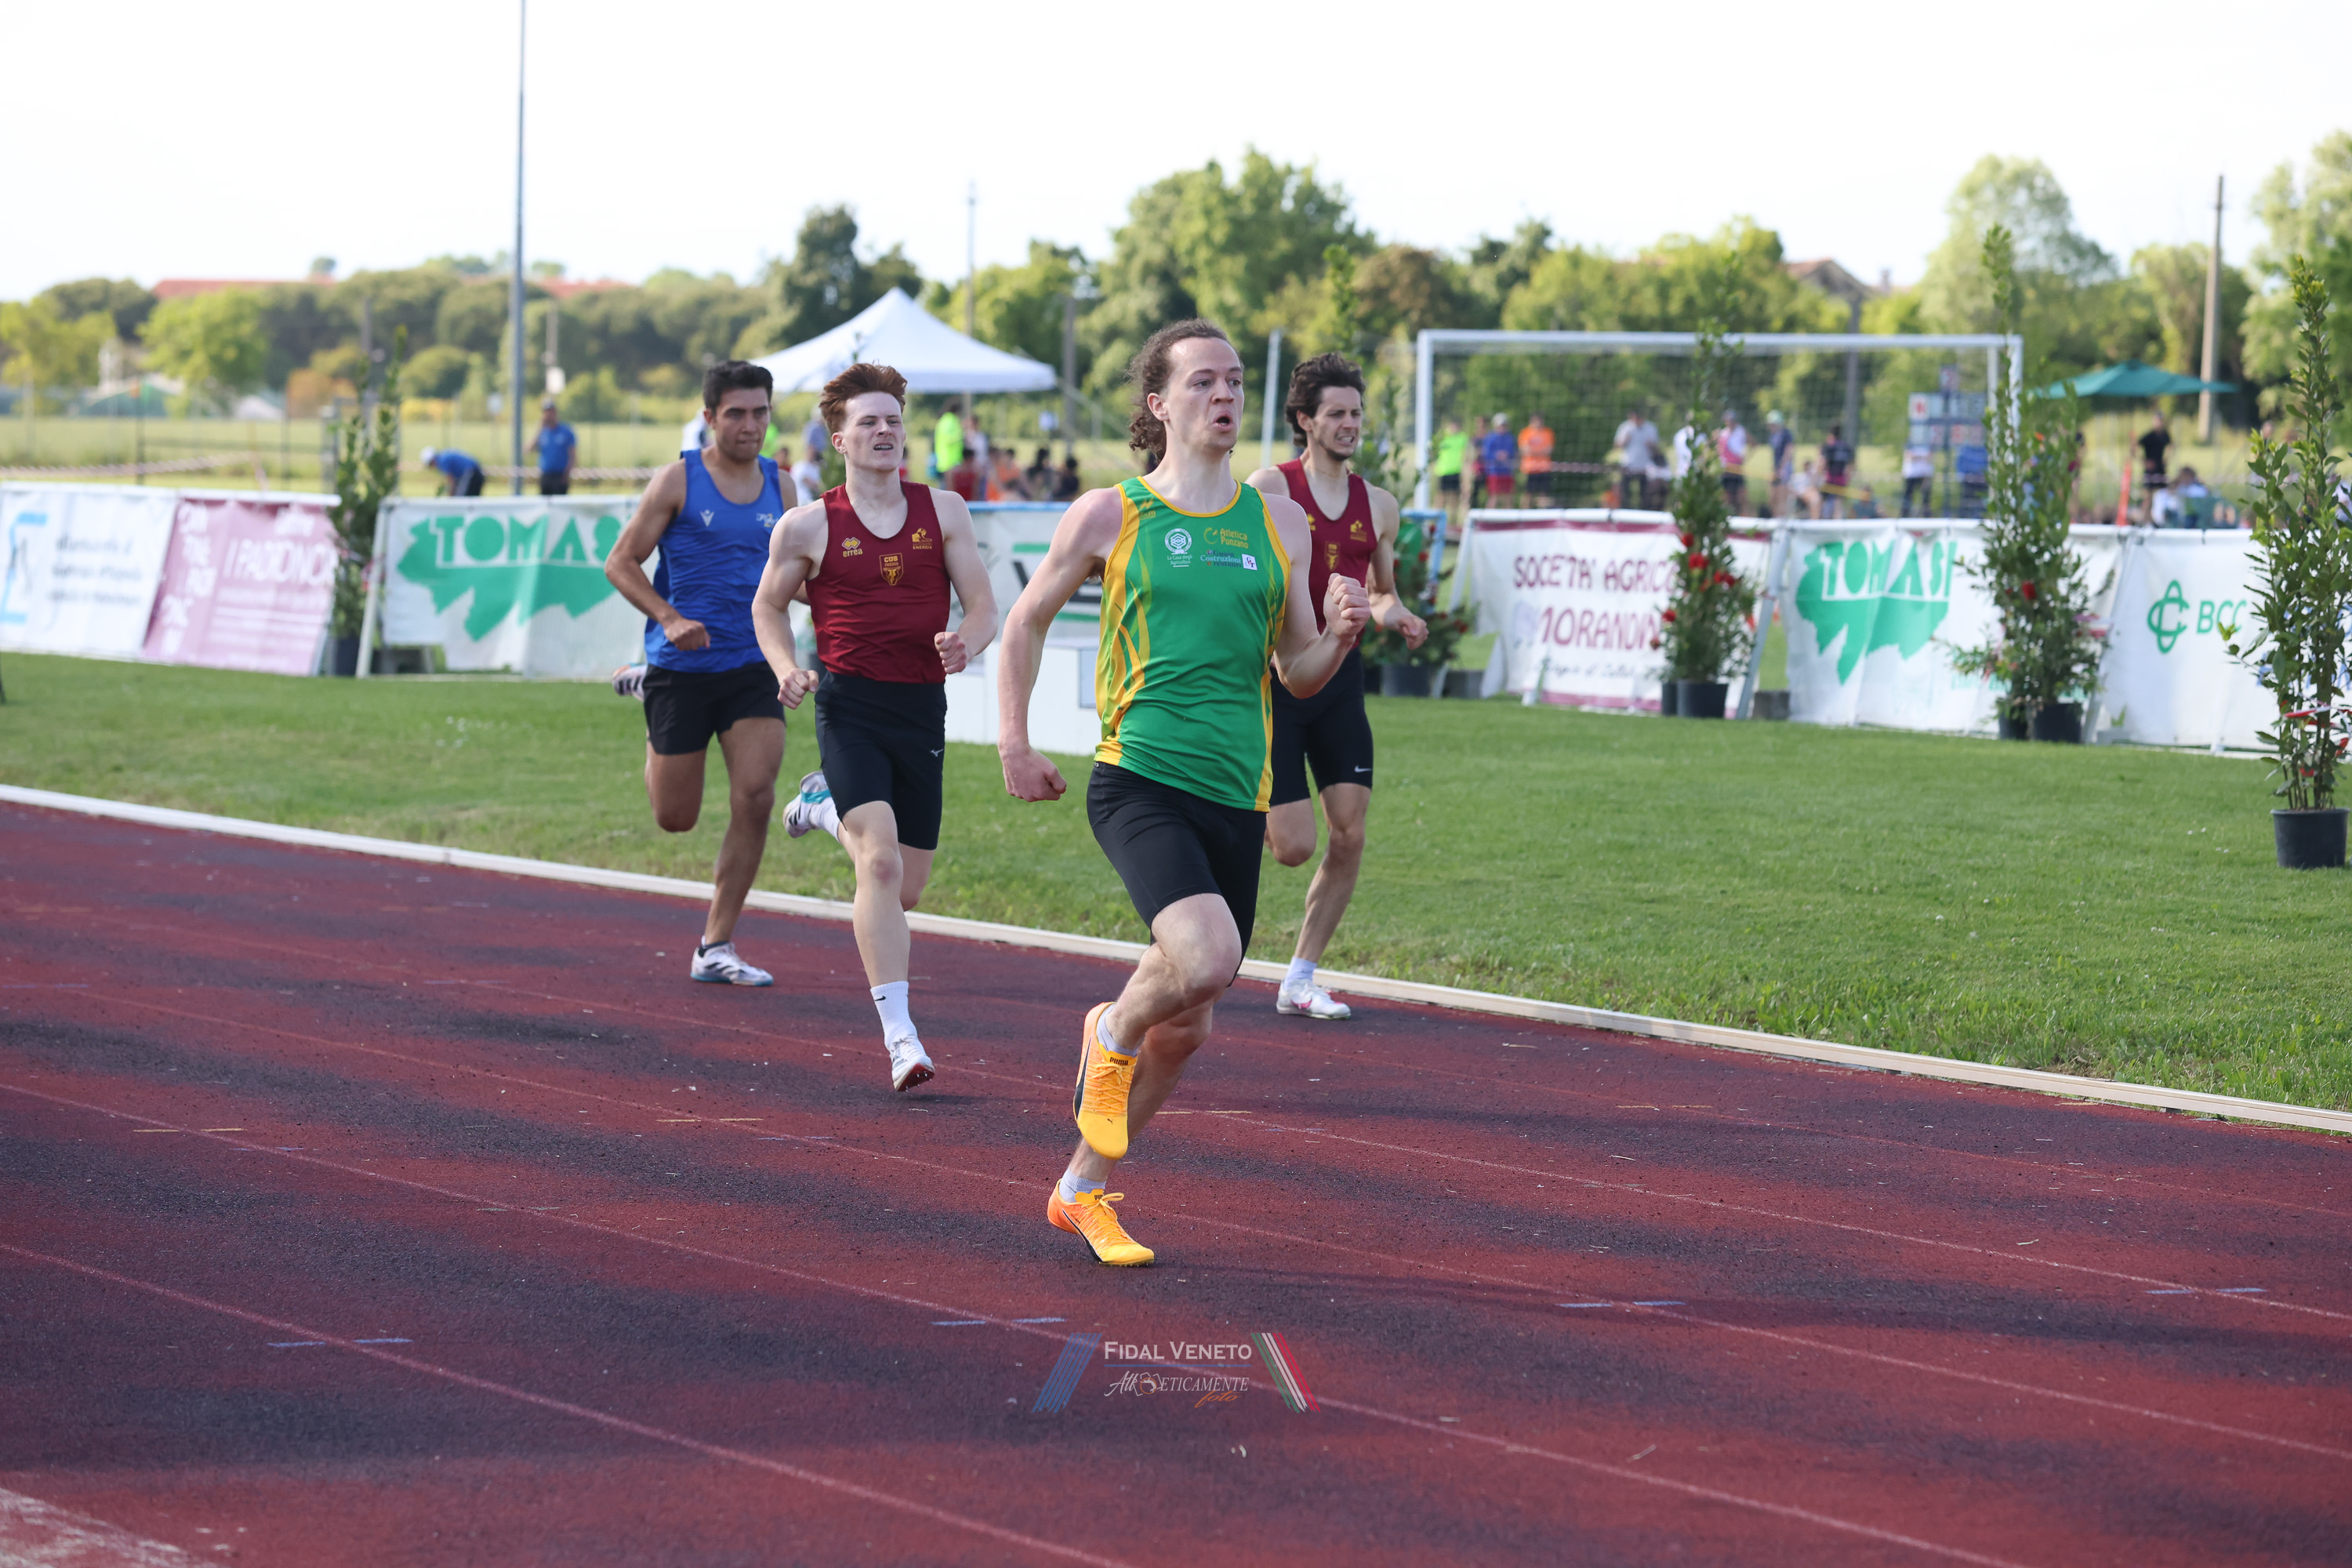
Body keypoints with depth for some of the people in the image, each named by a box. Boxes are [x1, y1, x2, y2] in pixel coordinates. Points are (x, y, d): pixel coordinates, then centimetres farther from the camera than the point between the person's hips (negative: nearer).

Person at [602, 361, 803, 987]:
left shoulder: (781, 487, 8)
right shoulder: (678, 480, -5)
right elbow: (621, 563, -3)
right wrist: (669, 618, -18)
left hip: (753, 668, 3)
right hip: (682, 668, -3)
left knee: (756, 798, -14)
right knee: (676, 818, 6)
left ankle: (716, 946, -2)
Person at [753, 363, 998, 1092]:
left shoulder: (944, 512, 5)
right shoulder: (807, 526, 0)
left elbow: (983, 607, 6)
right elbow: (768, 604, 14)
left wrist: (966, 642, -17)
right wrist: (787, 669, -5)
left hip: (923, 706, 3)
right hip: (850, 705, -3)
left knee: (907, 886, 11)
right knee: (880, 862, -22)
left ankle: (827, 803, 44)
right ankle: (899, 1034, -21)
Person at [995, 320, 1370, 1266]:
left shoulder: (1278, 524, 12)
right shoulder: (1109, 515, 2)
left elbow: (1298, 674, 17)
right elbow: (1028, 620, 14)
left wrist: (1340, 633, -5)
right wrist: (1013, 745, 6)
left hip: (1236, 798, 5)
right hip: (1139, 782, -5)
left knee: (1187, 1024, 8)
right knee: (1205, 959, -28)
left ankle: (1083, 1190, 27)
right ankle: (1113, 1035, 5)